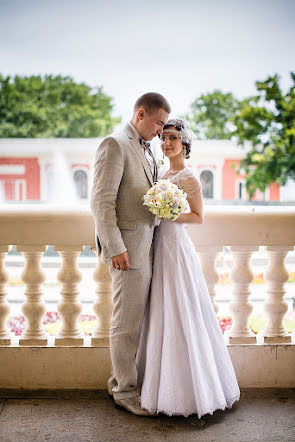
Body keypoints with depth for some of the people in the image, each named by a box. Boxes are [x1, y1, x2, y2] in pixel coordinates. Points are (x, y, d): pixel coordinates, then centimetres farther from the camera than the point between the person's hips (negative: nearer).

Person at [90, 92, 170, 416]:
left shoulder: (146, 150, 18)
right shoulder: (114, 145, -10)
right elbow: (101, 202, -16)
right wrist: (115, 249, -20)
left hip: (146, 246, 9)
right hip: (128, 249, -9)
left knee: (134, 320, 16)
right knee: (126, 323, 2)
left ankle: (121, 379, 32)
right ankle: (125, 391, 18)